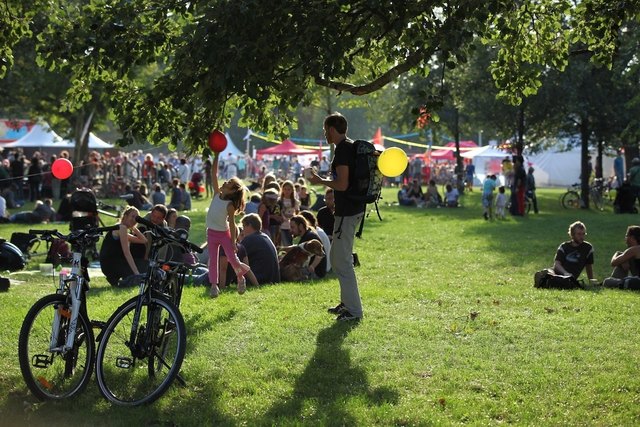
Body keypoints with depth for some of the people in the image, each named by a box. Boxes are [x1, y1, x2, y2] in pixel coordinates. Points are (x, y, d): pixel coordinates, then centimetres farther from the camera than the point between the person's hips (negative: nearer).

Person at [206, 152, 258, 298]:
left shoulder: (230, 205, -16)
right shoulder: (217, 194, -3)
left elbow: (232, 224, -14)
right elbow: (214, 174, -6)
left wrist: (233, 242, -15)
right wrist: (216, 156, -12)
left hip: (224, 234, -5)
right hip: (212, 233, 5)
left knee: (233, 259, 0)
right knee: (213, 260, 3)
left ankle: (241, 279, 25)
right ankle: (214, 286, 7)